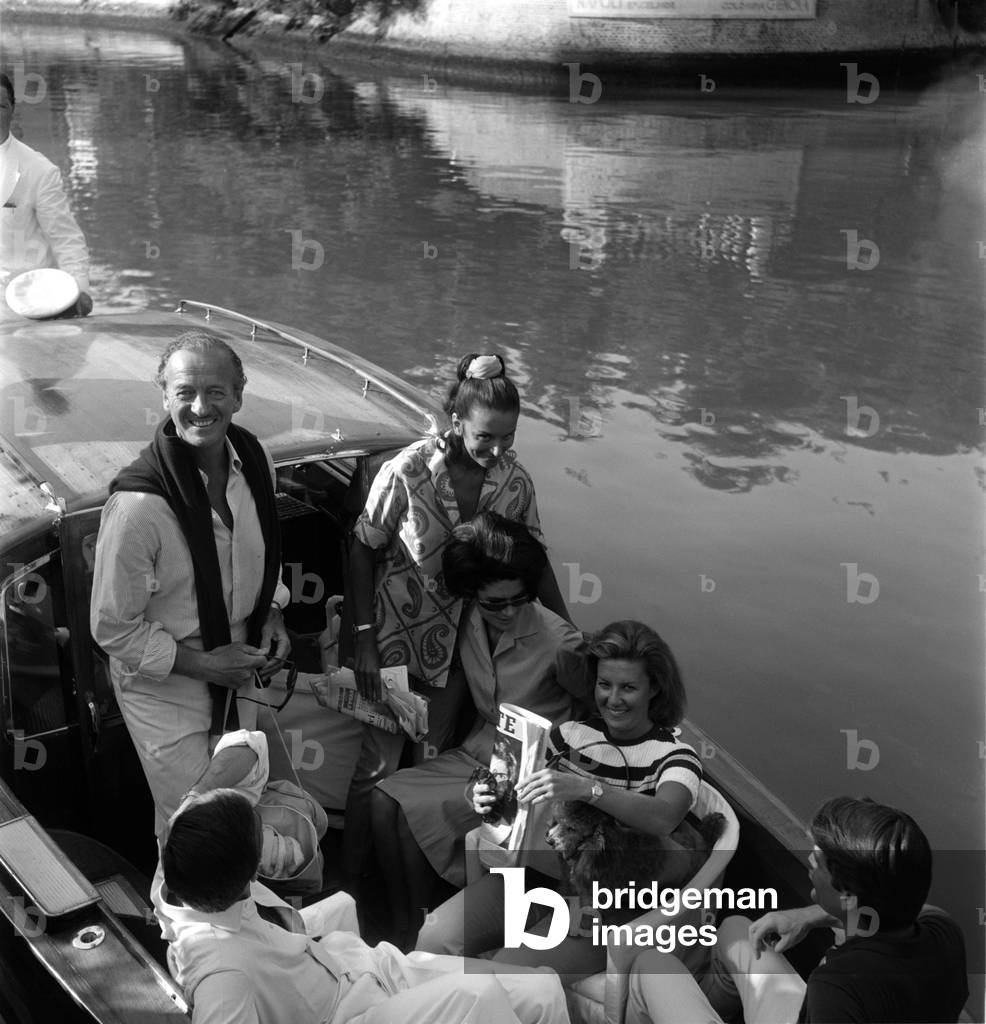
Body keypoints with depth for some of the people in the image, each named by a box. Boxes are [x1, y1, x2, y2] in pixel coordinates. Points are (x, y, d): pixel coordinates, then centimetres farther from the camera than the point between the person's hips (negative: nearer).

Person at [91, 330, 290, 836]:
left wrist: (271, 613, -3)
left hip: (236, 674, 6)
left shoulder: (256, 461, -9)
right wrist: (201, 664, -20)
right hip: (164, 689, -6)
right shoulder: (139, 504, -29)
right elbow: (112, 628, -19)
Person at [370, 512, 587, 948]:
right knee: (383, 800, -13)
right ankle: (399, 926, 0)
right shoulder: (467, 621, -5)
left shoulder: (558, 641, -21)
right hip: (476, 752, 6)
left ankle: (418, 934, 1)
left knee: (415, 816, -21)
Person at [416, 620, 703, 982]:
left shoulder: (675, 756, -4)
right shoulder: (571, 733, 9)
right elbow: (525, 799, 15)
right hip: (535, 870, 5)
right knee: (434, 938, -15)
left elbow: (664, 818, -26)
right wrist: (489, 798, -9)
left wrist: (583, 787, -38)